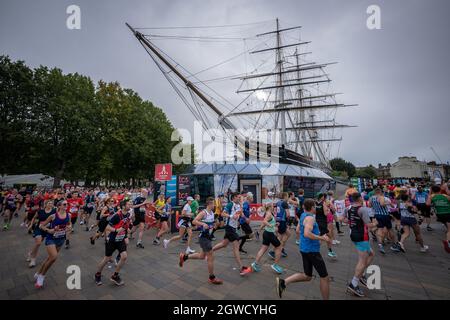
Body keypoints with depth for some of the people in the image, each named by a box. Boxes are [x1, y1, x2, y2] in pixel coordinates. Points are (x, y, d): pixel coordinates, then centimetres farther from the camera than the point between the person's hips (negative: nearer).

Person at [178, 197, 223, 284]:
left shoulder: (212, 213, 7)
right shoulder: (203, 212, -18)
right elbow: (194, 221, -26)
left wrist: (215, 225, 5)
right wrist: (203, 224, -37)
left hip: (209, 237, 9)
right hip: (203, 237, -9)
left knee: (202, 256, 20)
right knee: (211, 257, 0)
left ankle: (184, 256, 34)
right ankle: (212, 278, 17)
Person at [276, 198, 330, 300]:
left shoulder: (303, 215, 11)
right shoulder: (310, 217, -18)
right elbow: (307, 234, -31)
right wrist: (322, 238, -21)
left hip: (305, 248, 9)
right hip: (312, 249, -9)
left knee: (307, 276, 16)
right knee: (324, 277, 8)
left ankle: (283, 282, 5)